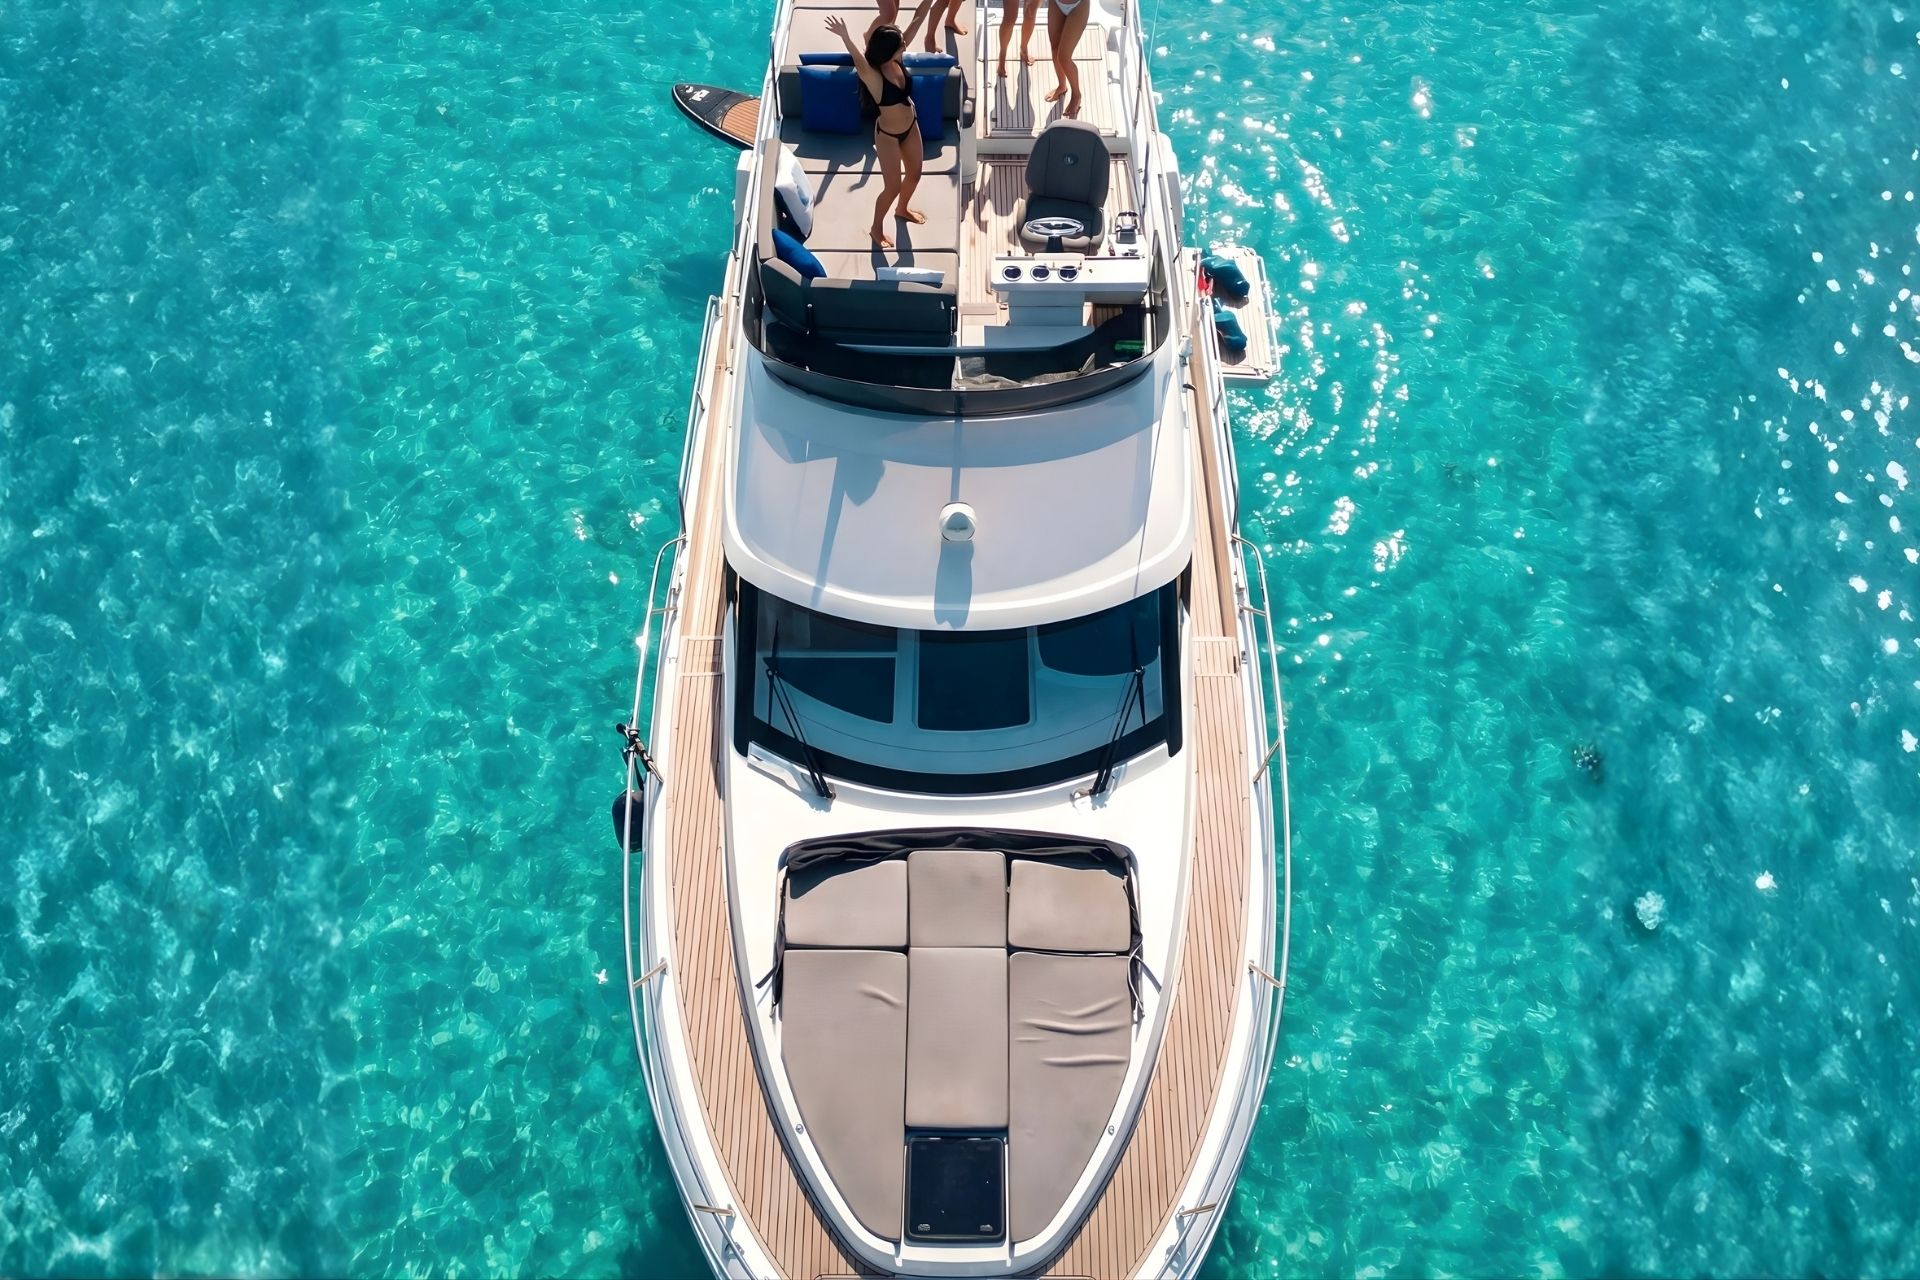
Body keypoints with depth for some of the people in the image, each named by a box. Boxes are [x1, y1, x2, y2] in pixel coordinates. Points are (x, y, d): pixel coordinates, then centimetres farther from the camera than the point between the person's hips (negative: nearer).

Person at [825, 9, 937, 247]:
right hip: (888, 136, -7)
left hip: (910, 126, 7)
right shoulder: (873, 76, -32)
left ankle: (902, 209, 55)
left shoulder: (897, 60, -14)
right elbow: (859, 62, -55)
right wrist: (845, 37, -74)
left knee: (914, 174, 25)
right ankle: (876, 228, 32)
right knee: (893, 187, 7)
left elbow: (917, 18, -12)